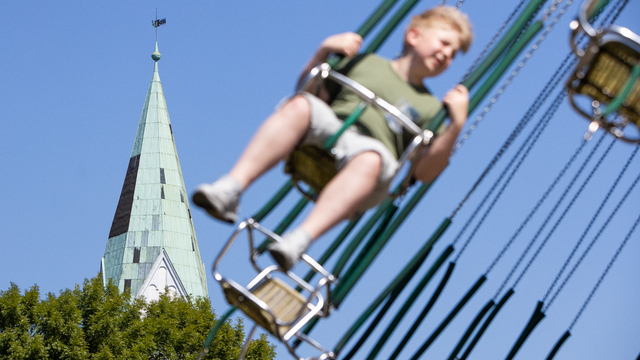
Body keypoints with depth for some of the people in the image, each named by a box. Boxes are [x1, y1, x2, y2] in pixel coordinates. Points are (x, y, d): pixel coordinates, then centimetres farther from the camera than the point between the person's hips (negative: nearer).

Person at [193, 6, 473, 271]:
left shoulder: (430, 108, 23)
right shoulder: (364, 63, 27)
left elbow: (424, 172, 10)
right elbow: (310, 91, 27)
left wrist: (456, 125, -1)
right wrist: (323, 52, 12)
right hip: (327, 129, 2)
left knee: (370, 160, -38)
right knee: (299, 105, -29)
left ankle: (298, 240, -55)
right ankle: (230, 187, -40)